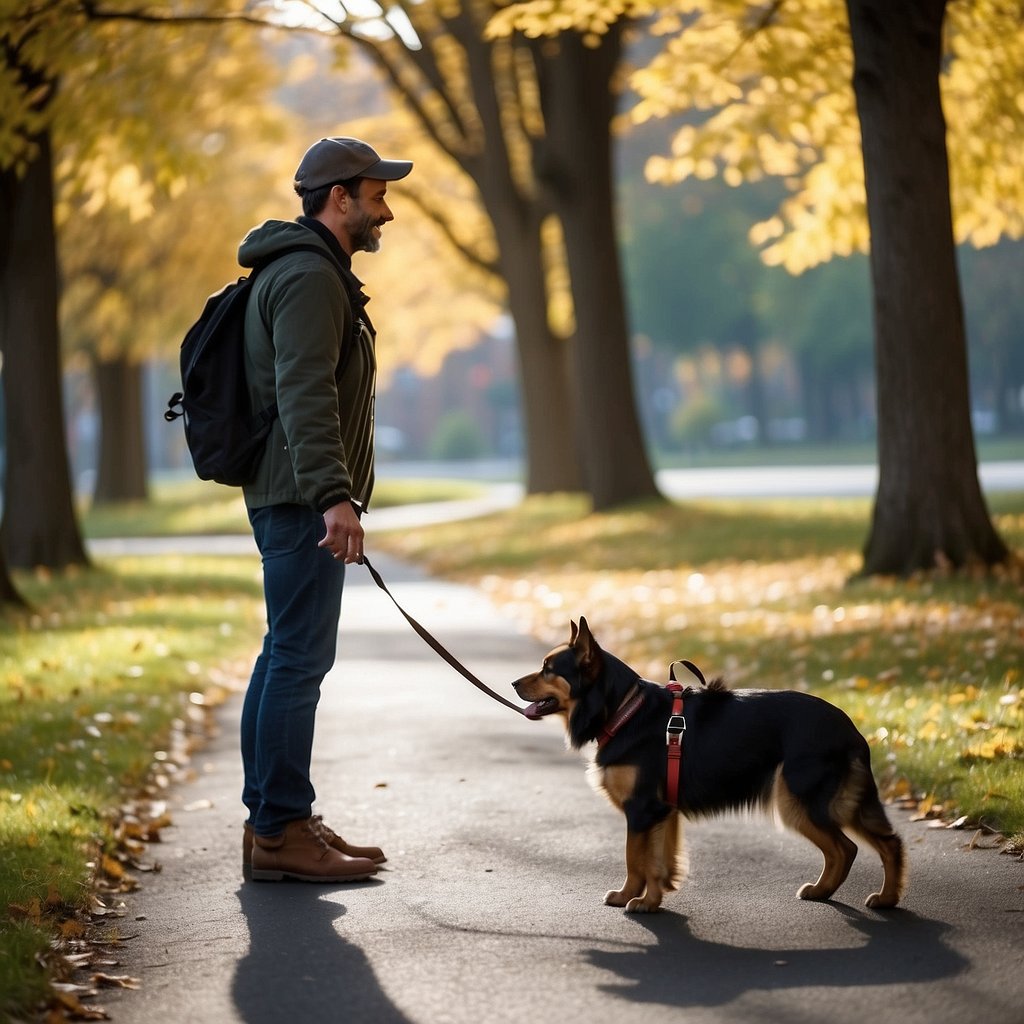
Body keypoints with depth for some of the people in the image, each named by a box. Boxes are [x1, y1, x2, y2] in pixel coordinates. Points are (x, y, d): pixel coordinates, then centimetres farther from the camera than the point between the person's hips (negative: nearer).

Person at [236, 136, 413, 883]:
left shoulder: (314, 272, 21)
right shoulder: (309, 276, -13)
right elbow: (304, 394, -25)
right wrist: (334, 494, -33)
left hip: (291, 496, 11)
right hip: (302, 497, -11)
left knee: (287, 654, 13)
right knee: (300, 657, -10)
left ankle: (276, 821, 20)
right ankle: (280, 833, -8)